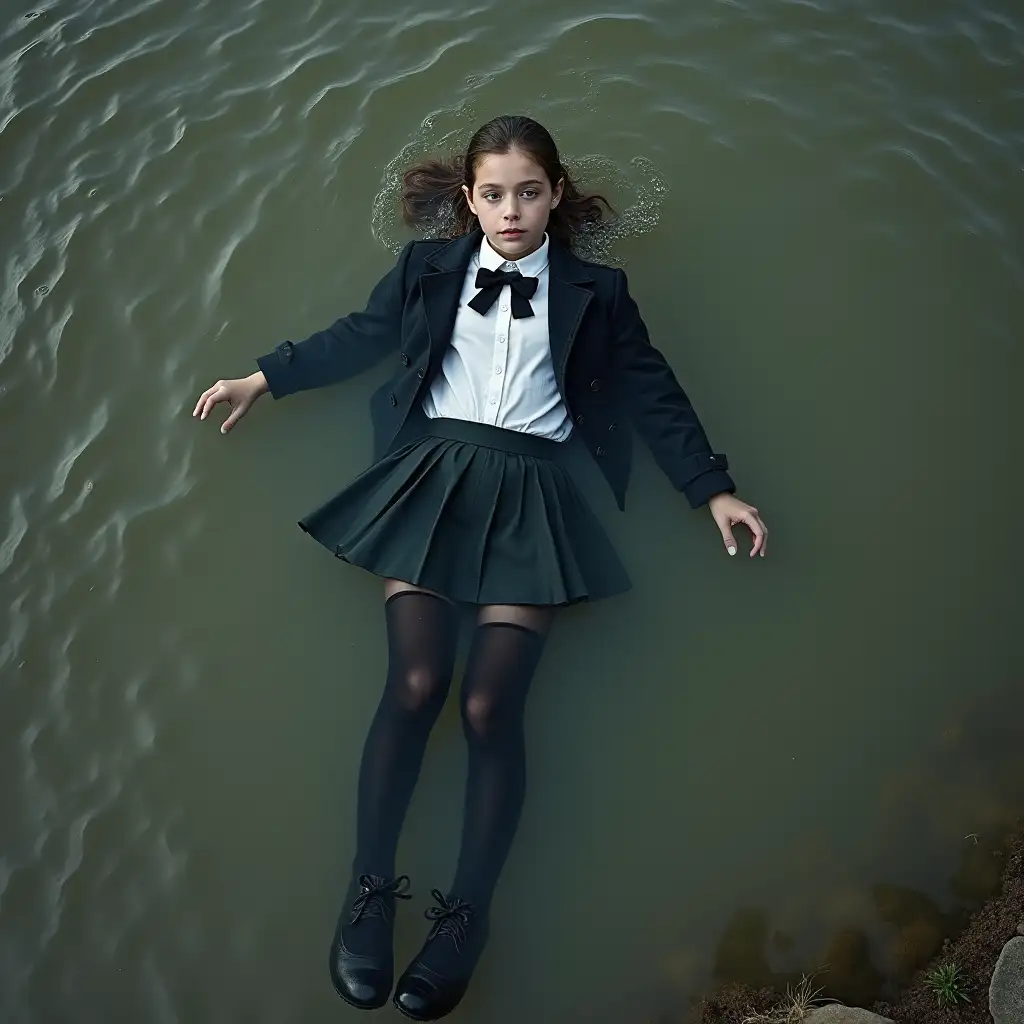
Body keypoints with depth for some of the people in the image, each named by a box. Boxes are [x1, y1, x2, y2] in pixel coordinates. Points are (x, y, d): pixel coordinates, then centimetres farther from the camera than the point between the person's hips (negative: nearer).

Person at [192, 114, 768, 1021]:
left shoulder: (594, 291, 14)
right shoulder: (429, 268, 16)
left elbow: (651, 391, 14)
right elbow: (357, 339, 24)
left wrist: (715, 490, 8)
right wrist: (261, 381, 23)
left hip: (532, 492, 0)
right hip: (433, 476, 1)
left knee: (490, 704, -16)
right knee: (415, 684, -18)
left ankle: (467, 918, -6)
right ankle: (369, 892, -6)